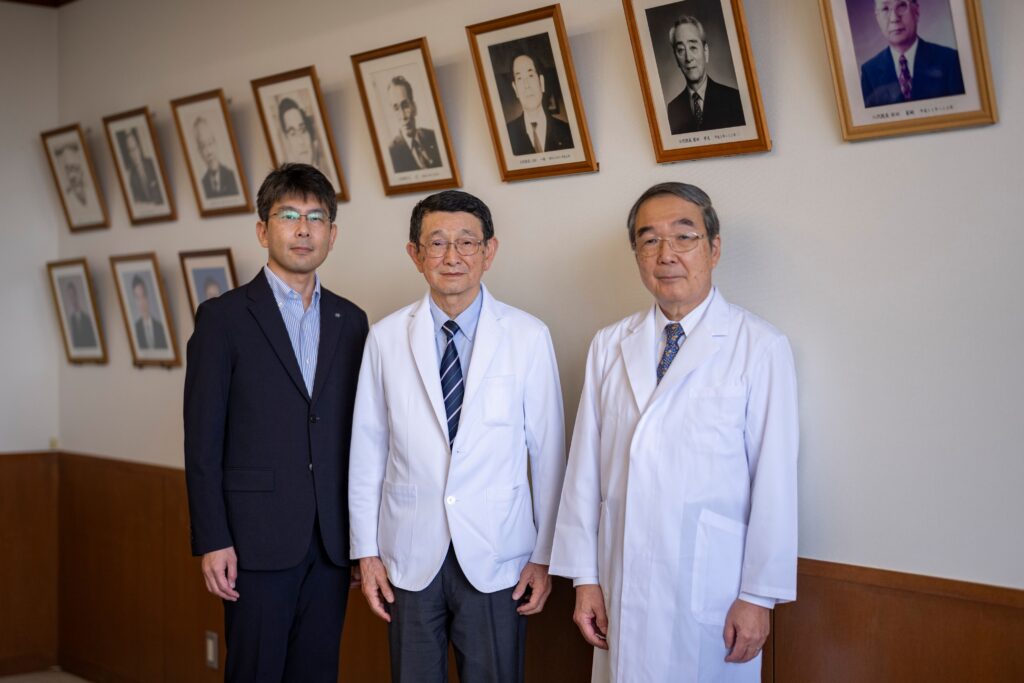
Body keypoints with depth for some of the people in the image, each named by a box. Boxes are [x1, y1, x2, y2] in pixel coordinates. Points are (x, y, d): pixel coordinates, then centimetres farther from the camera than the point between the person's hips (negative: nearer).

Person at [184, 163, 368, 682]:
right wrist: (211, 541, -10)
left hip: (332, 540, 4)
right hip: (257, 539, -4)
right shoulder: (224, 316, -2)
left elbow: (357, 433, 12)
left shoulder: (351, 321, 10)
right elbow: (203, 439, -5)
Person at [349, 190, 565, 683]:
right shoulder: (386, 338, 0)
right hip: (410, 558, 2)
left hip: (496, 559, -1)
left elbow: (548, 452, -1)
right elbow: (367, 450, 4)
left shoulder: (528, 337, -5)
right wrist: (366, 551, 4)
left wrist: (546, 554, 1)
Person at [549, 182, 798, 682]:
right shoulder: (609, 346, 6)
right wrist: (584, 577, 4)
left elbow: (774, 481, -7)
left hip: (710, 581, -3)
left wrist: (758, 595, -7)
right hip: (623, 580, 4)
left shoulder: (760, 348, -7)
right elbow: (585, 467, 6)